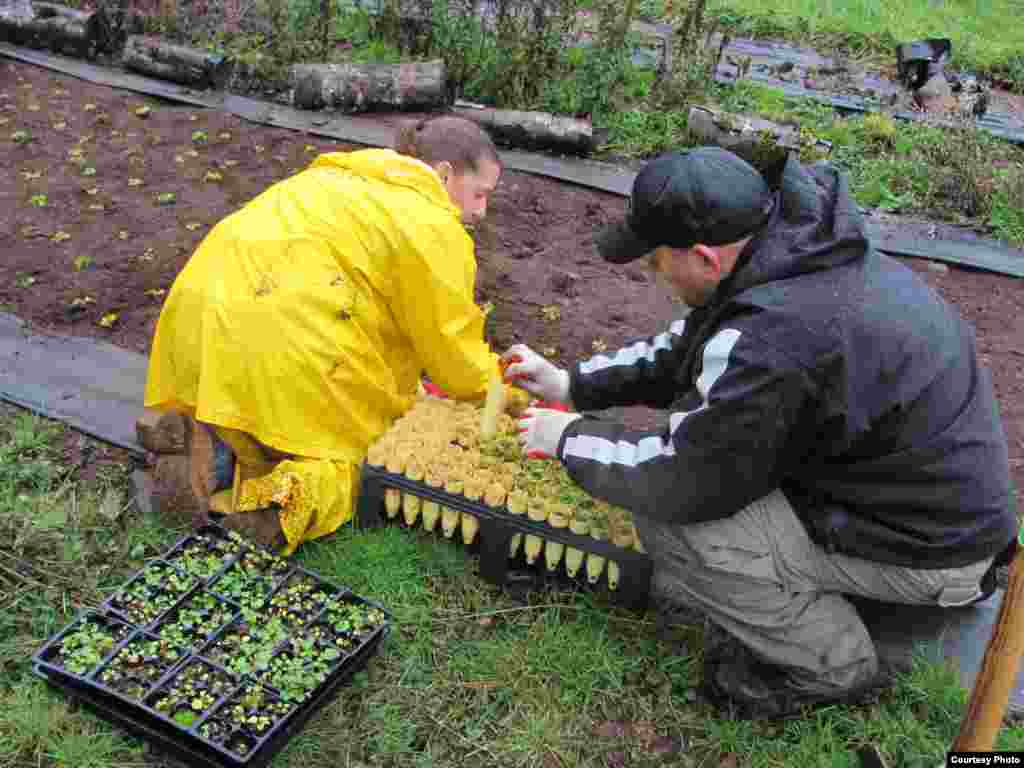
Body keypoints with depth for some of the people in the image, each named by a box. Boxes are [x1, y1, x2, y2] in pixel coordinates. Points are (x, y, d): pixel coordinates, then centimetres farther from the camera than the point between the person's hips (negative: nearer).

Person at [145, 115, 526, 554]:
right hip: (282, 346, -8)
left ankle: (211, 436, 4)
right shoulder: (432, 227, 1)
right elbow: (453, 350, 2)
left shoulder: (346, 181, 27)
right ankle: (300, 488, -20)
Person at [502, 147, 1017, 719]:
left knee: (667, 521, -16)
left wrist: (572, 440, -7)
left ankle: (830, 660, 4)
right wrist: (572, 384, 13)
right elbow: (687, 350, 12)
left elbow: (684, 484, -22)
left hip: (926, 552, -9)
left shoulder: (773, 338, -33)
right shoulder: (805, 251, -3)